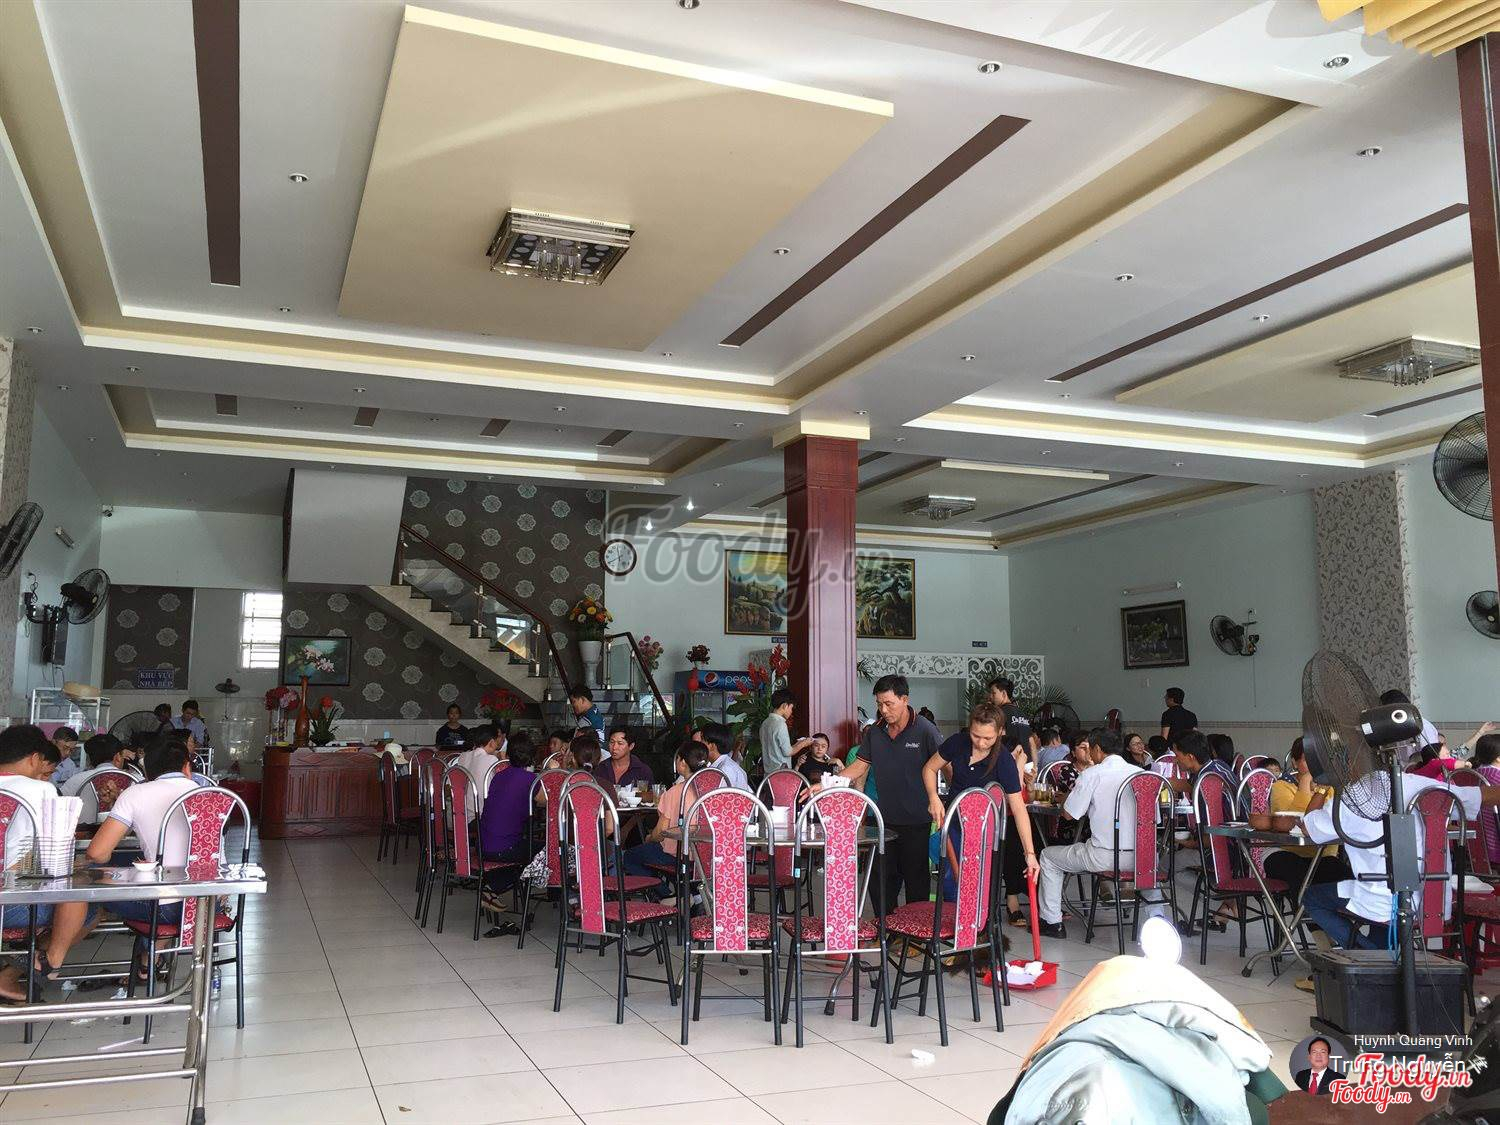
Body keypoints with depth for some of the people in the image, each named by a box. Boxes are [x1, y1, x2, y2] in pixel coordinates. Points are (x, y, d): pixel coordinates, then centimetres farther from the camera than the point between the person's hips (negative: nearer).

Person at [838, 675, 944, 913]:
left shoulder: (924, 730, -9)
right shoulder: (874, 732, 6)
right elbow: (860, 765, 11)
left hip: (917, 822, -5)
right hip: (885, 819, 5)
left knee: (916, 879, 5)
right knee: (882, 880, 11)